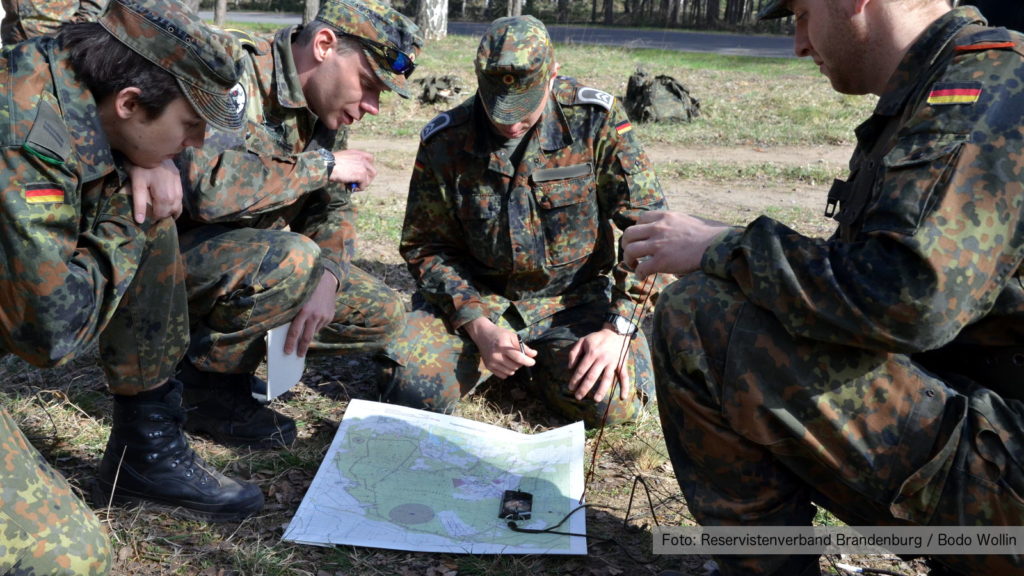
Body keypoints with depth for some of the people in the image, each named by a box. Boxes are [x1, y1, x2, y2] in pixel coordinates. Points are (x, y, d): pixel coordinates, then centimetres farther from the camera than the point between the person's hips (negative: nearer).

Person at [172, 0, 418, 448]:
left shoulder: (325, 107, 3)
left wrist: (326, 279, -14)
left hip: (256, 254, 8)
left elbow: (333, 208, 7)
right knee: (291, 259, -36)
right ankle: (205, 384, -10)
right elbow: (208, 189, -39)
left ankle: (228, 337, 8)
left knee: (382, 316, -1)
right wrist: (323, 165, -26)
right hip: (174, 247, -8)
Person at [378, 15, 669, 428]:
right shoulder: (444, 141, -10)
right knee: (412, 391, -21)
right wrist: (477, 324, -18)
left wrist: (617, 328, -18)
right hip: (476, 297, 0)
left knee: (614, 403, -21)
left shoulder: (595, 118, -13)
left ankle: (536, 358, 10)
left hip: (573, 297, 0)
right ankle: (483, 351, 12)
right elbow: (425, 246, -3)